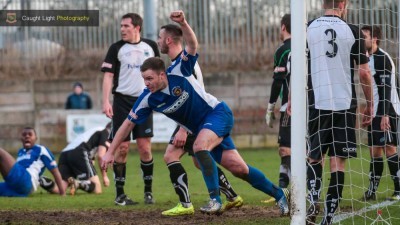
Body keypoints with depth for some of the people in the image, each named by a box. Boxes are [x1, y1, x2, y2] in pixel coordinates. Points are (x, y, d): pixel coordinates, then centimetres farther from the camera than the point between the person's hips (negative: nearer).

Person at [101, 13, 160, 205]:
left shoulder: (150, 46, 7)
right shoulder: (117, 48, 0)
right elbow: (108, 75, -3)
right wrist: (106, 101, -13)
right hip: (122, 101, -2)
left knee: (145, 147, -3)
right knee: (121, 148, -2)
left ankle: (148, 191, 7)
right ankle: (120, 194, 4)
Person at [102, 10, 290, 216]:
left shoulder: (178, 72, -21)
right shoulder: (148, 99, -9)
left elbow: (192, 45, -30)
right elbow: (128, 123, -2)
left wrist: (183, 23, -48)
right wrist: (110, 152, -4)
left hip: (218, 113, -5)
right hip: (200, 128, 5)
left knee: (199, 146, -33)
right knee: (238, 168, 0)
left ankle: (215, 200, -30)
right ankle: (280, 195, 16)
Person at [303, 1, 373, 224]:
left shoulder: (308, 29, 2)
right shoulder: (352, 31, -2)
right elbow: (364, 72, -1)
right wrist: (370, 106, 9)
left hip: (317, 104, 1)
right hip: (345, 105, -1)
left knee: (315, 157, 16)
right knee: (338, 162, 2)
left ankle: (313, 200, -7)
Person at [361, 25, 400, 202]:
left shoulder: (382, 58, -13)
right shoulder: (369, 59, 17)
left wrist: (385, 114, -24)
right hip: (375, 113, 9)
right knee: (374, 150, 8)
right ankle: (372, 191, 10)